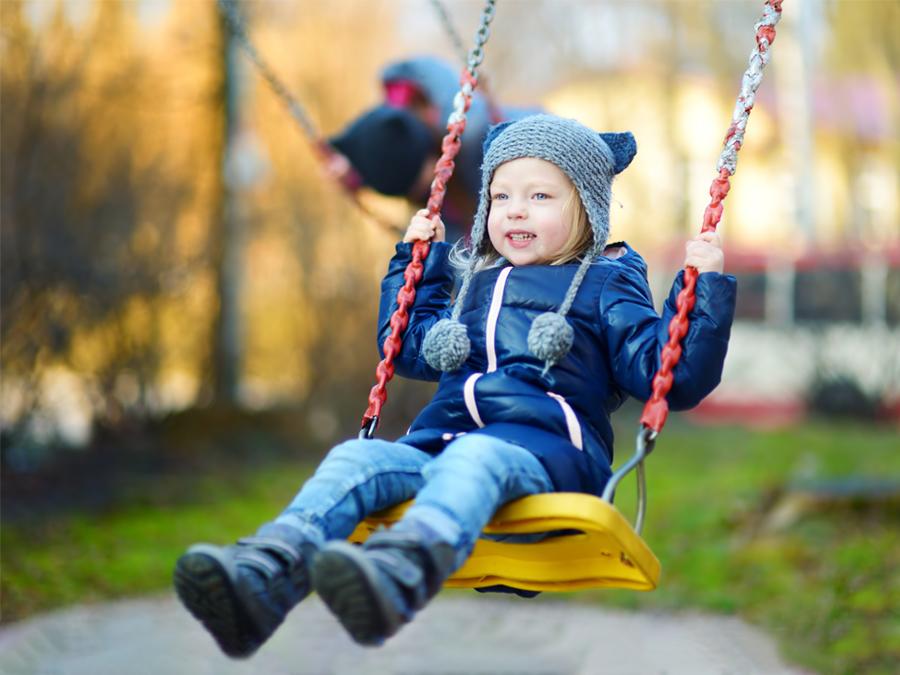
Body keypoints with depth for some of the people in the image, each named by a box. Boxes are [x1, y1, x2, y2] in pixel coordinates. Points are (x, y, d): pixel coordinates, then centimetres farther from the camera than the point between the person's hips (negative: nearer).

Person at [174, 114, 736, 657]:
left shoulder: (604, 285, 17)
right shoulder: (475, 286, 32)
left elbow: (674, 377, 7)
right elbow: (411, 349, 48)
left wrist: (706, 288, -1)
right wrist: (416, 261, 44)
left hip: (547, 447, -6)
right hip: (444, 435, 6)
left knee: (476, 457, -40)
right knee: (357, 458, -25)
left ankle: (400, 571, -72)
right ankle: (269, 574, -52)